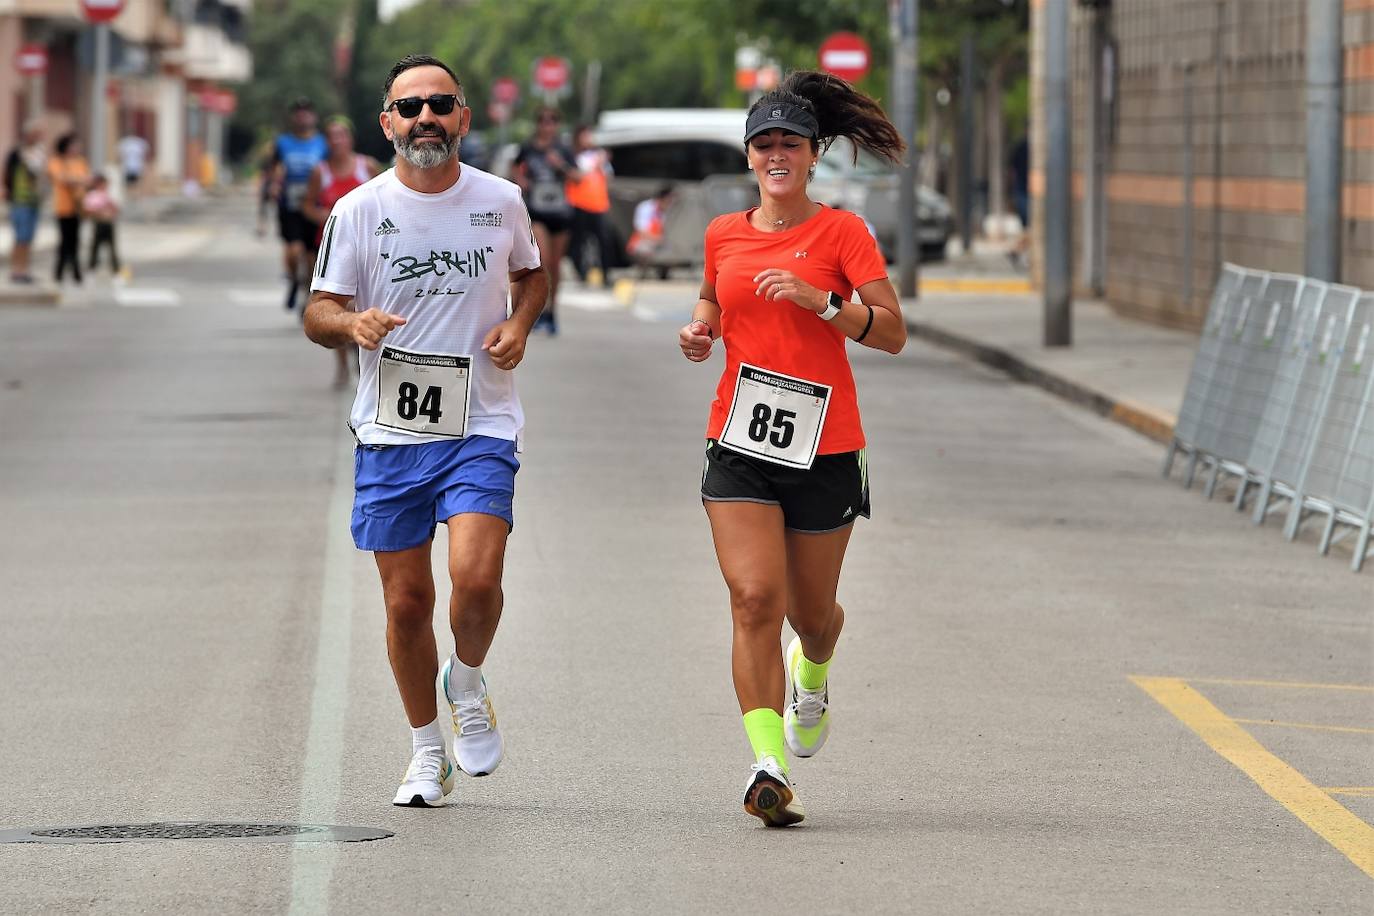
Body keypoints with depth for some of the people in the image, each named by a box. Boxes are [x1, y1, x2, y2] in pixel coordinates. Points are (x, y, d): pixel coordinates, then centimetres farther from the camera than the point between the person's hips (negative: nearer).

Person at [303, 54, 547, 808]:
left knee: (475, 576, -20)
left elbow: (530, 273, 22)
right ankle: (427, 753, 23)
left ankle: (467, 684, 11)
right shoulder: (358, 210, -2)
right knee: (406, 601, 5)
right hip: (390, 433, 1)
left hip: (480, 427, -1)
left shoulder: (501, 202, 2)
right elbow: (317, 313, 2)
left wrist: (518, 325, 1)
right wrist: (353, 324, -21)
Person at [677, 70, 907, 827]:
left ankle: (813, 675, 49)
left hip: (824, 448, -1)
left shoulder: (840, 232, -3)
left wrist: (819, 300, -22)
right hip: (739, 445, 1)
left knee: (810, 611, 11)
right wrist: (701, 331, 4)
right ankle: (769, 765, -20)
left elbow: (892, 333, -9)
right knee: (754, 599, -16)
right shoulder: (724, 235, 8)